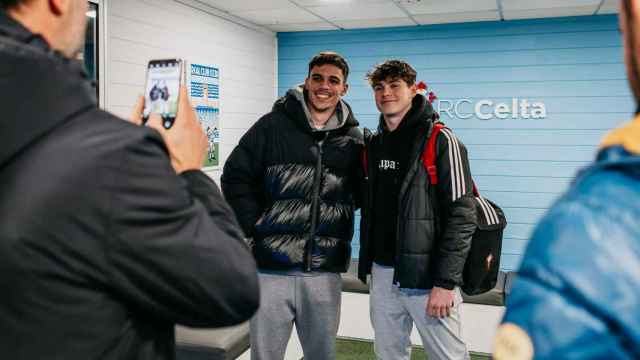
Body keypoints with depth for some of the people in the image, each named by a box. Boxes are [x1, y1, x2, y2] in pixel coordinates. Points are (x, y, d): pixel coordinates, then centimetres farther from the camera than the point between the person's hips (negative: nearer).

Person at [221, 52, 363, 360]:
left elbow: (361, 194, 16)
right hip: (271, 268, -2)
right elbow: (235, 177, 0)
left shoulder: (353, 139, 5)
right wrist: (254, 226, -6)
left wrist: (340, 234, 3)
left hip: (325, 273, 2)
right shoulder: (272, 126, -2)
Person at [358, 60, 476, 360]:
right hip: (381, 273, 6)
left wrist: (446, 282, -18)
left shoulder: (440, 141, -10)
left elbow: (461, 217, -14)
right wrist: (368, 262, 11)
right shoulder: (373, 144, 10)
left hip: (426, 276, -6)